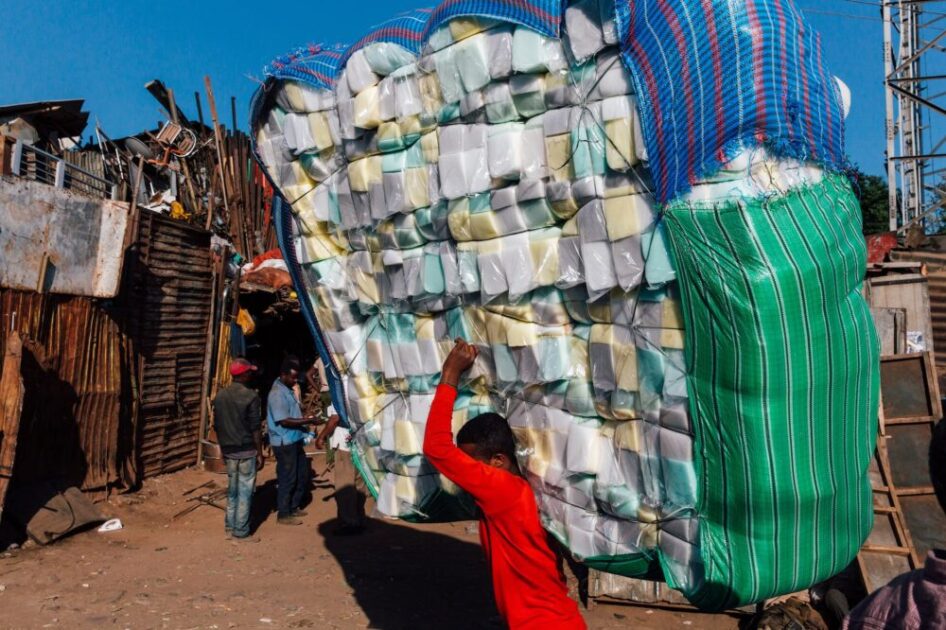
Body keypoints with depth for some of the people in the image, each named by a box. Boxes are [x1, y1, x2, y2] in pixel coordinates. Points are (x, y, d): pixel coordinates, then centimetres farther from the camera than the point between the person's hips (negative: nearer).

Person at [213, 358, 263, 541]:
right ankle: (241, 532, 6)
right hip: (246, 450, -6)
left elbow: (216, 426, 10)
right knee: (245, 491, 1)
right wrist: (260, 453, -7)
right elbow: (255, 428, -14)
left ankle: (230, 526, 25)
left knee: (232, 489, 18)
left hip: (228, 450, 6)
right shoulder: (250, 396, -14)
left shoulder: (220, 396, 5)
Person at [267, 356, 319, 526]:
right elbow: (284, 421, -24)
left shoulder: (288, 389, 10)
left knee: (303, 475, 17)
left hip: (295, 440, 10)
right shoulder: (277, 393, -20)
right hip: (284, 443, -10)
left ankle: (294, 507, 31)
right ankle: (283, 515, 14)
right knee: (287, 478, 1)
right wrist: (308, 420, -23)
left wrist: (305, 422, 7)